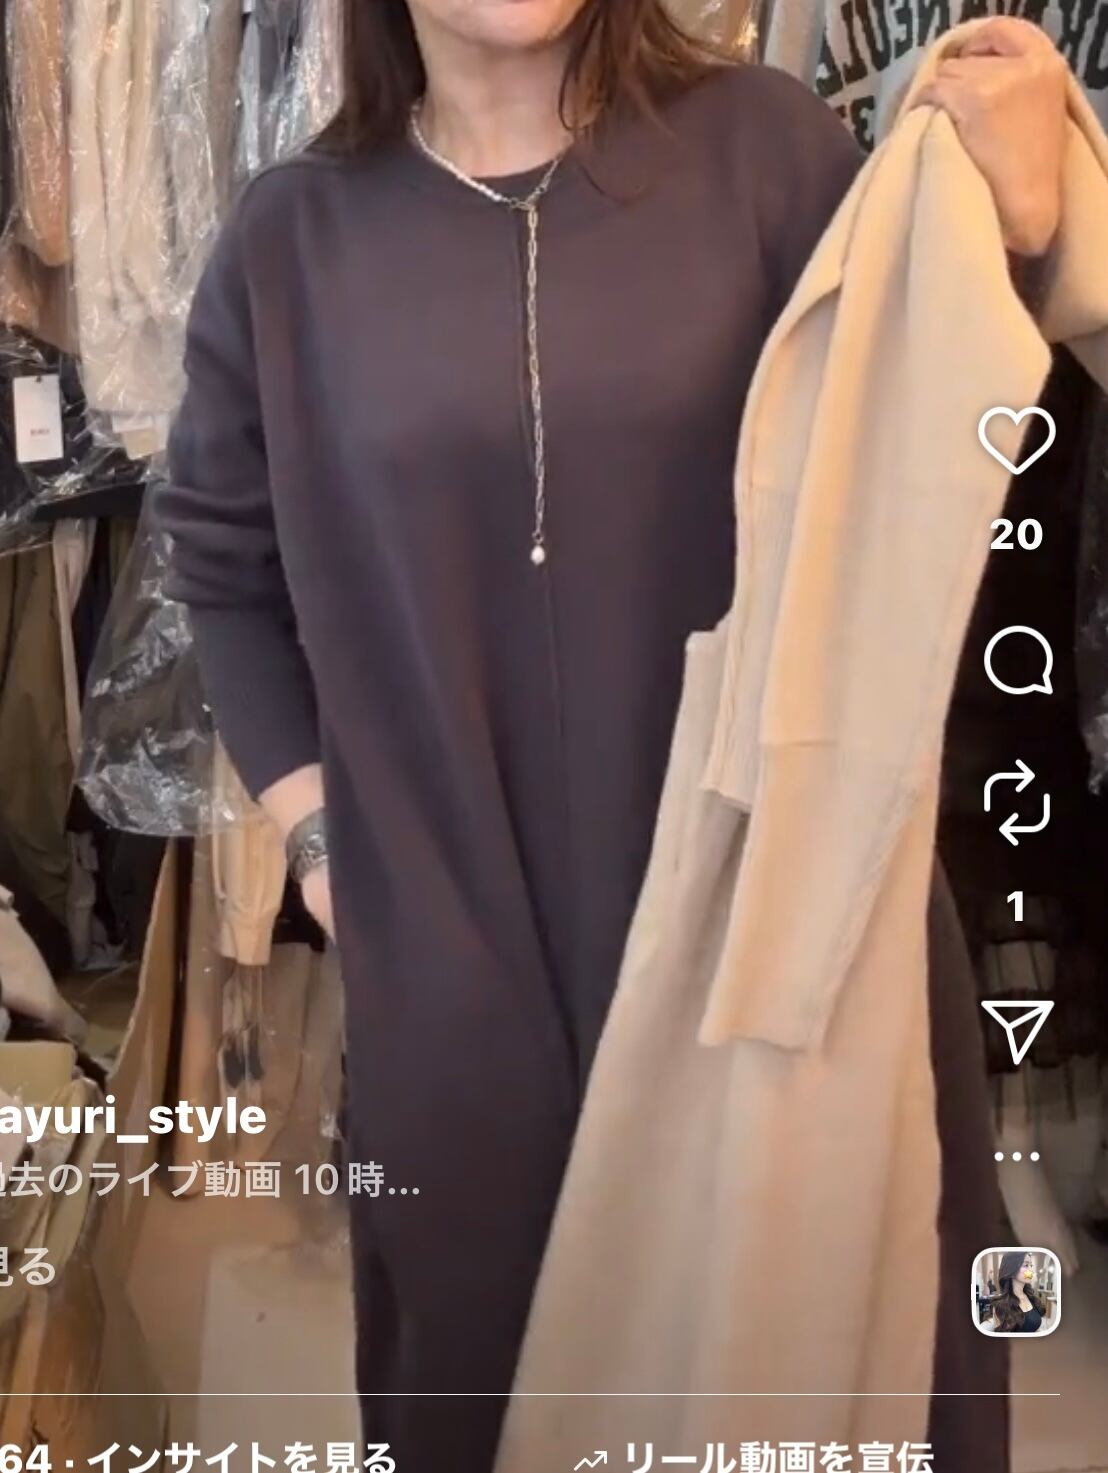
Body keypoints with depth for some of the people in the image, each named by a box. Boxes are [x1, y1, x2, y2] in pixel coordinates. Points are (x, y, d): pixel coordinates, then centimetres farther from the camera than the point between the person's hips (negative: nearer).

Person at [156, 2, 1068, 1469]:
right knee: (478, 1316, 17)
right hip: (447, 924, 1)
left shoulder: (759, 143, -3)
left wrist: (1011, 228, -16)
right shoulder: (291, 237, 2)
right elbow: (224, 564, 11)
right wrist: (311, 831, 4)